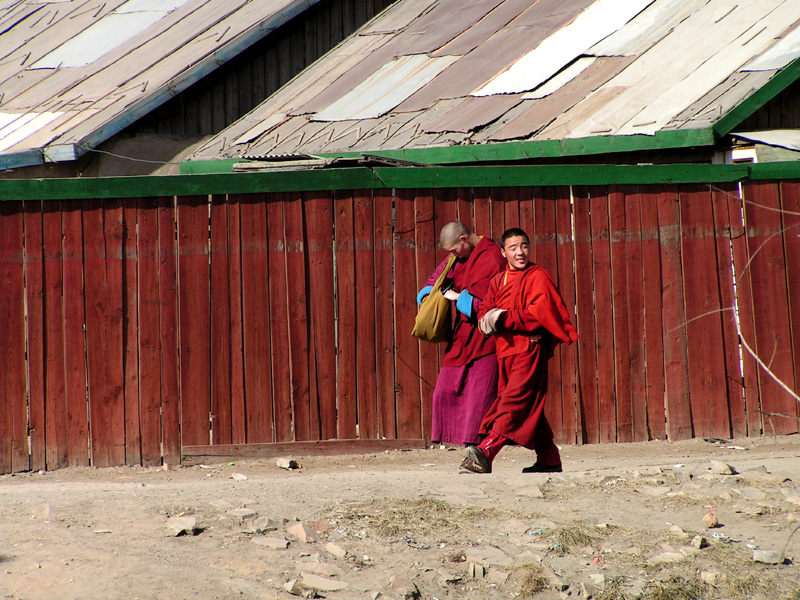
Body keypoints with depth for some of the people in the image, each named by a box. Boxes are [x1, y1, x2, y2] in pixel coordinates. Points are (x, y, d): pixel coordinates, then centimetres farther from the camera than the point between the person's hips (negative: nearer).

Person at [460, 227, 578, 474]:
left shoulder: (538, 277, -4)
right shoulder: (498, 281, 17)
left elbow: (537, 315, -14)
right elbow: (485, 311, 11)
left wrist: (503, 319, -15)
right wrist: (488, 319, -13)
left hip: (530, 350, -8)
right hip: (506, 351, 8)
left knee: (514, 401, -16)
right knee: (529, 407, 11)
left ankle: (485, 452, -29)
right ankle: (549, 459, 19)